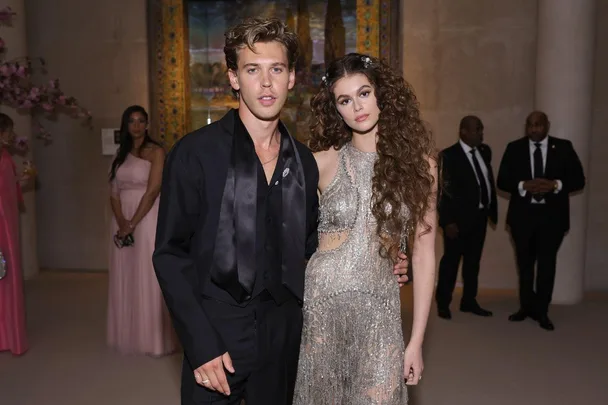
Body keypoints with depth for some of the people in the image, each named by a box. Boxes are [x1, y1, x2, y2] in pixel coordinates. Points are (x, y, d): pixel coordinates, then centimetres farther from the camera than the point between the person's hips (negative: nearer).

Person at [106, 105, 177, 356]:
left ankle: (151, 337, 9)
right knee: (125, 279, 10)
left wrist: (133, 224, -17)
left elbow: (153, 191, -14)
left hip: (147, 220, -5)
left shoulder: (156, 152, -5)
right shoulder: (121, 154, 12)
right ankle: (127, 335, 23)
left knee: (147, 279, -2)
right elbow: (114, 192, 5)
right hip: (122, 220, 6)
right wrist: (122, 222, -11)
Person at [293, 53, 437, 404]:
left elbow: (424, 255, 1)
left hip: (380, 309, 0)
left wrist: (416, 341, -1)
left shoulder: (418, 161, 1)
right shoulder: (323, 162, -1)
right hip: (319, 302, 0)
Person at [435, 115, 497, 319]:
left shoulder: (484, 151, 8)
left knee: (473, 261, 14)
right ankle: (443, 303, 20)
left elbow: (489, 180, 12)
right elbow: (444, 191, -16)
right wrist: (449, 221, -18)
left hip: (480, 216, 6)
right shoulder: (448, 155, -13)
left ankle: (469, 301, 27)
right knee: (451, 260, 6)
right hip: (459, 218, -6)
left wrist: (492, 209, 5)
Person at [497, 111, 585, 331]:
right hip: (522, 214, 1)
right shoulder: (514, 148, 1)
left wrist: (555, 185, -20)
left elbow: (578, 180, -1)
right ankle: (527, 306, 30)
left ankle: (542, 311, 18)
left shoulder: (563, 147, 0)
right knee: (525, 263, 14)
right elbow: (502, 181, -1)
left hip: (552, 215, -1)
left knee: (547, 263, 5)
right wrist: (524, 186, -19)